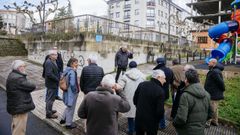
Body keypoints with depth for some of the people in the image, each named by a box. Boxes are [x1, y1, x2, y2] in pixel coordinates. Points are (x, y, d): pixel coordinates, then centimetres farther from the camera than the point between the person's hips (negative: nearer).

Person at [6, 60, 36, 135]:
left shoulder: (13, 75, 9)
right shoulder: (17, 78, -26)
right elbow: (32, 87, -24)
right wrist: (32, 85, -4)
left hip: (16, 106, 11)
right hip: (19, 108, -11)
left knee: (16, 127, 28)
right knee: (19, 129, 4)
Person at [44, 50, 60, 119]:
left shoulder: (53, 62, 10)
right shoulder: (49, 63, -22)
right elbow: (49, 74, -30)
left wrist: (58, 78, 5)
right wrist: (57, 79, -22)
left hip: (52, 83, 10)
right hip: (52, 84, -10)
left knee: (49, 98, 23)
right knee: (50, 98, 1)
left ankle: (49, 110, 39)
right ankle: (49, 113, 14)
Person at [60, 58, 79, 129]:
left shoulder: (67, 70, 3)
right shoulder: (72, 72, -25)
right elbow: (73, 84, -29)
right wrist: (75, 90, -12)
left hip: (67, 92, 9)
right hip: (72, 93, -9)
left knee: (68, 107, 28)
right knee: (71, 108, 9)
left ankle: (63, 119, 43)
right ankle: (69, 124, 26)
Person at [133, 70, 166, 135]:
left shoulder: (141, 84, -8)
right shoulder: (160, 91, -24)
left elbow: (135, 100, 2)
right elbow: (160, 111, -22)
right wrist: (157, 120, -1)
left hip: (139, 118, 4)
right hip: (151, 122, -4)